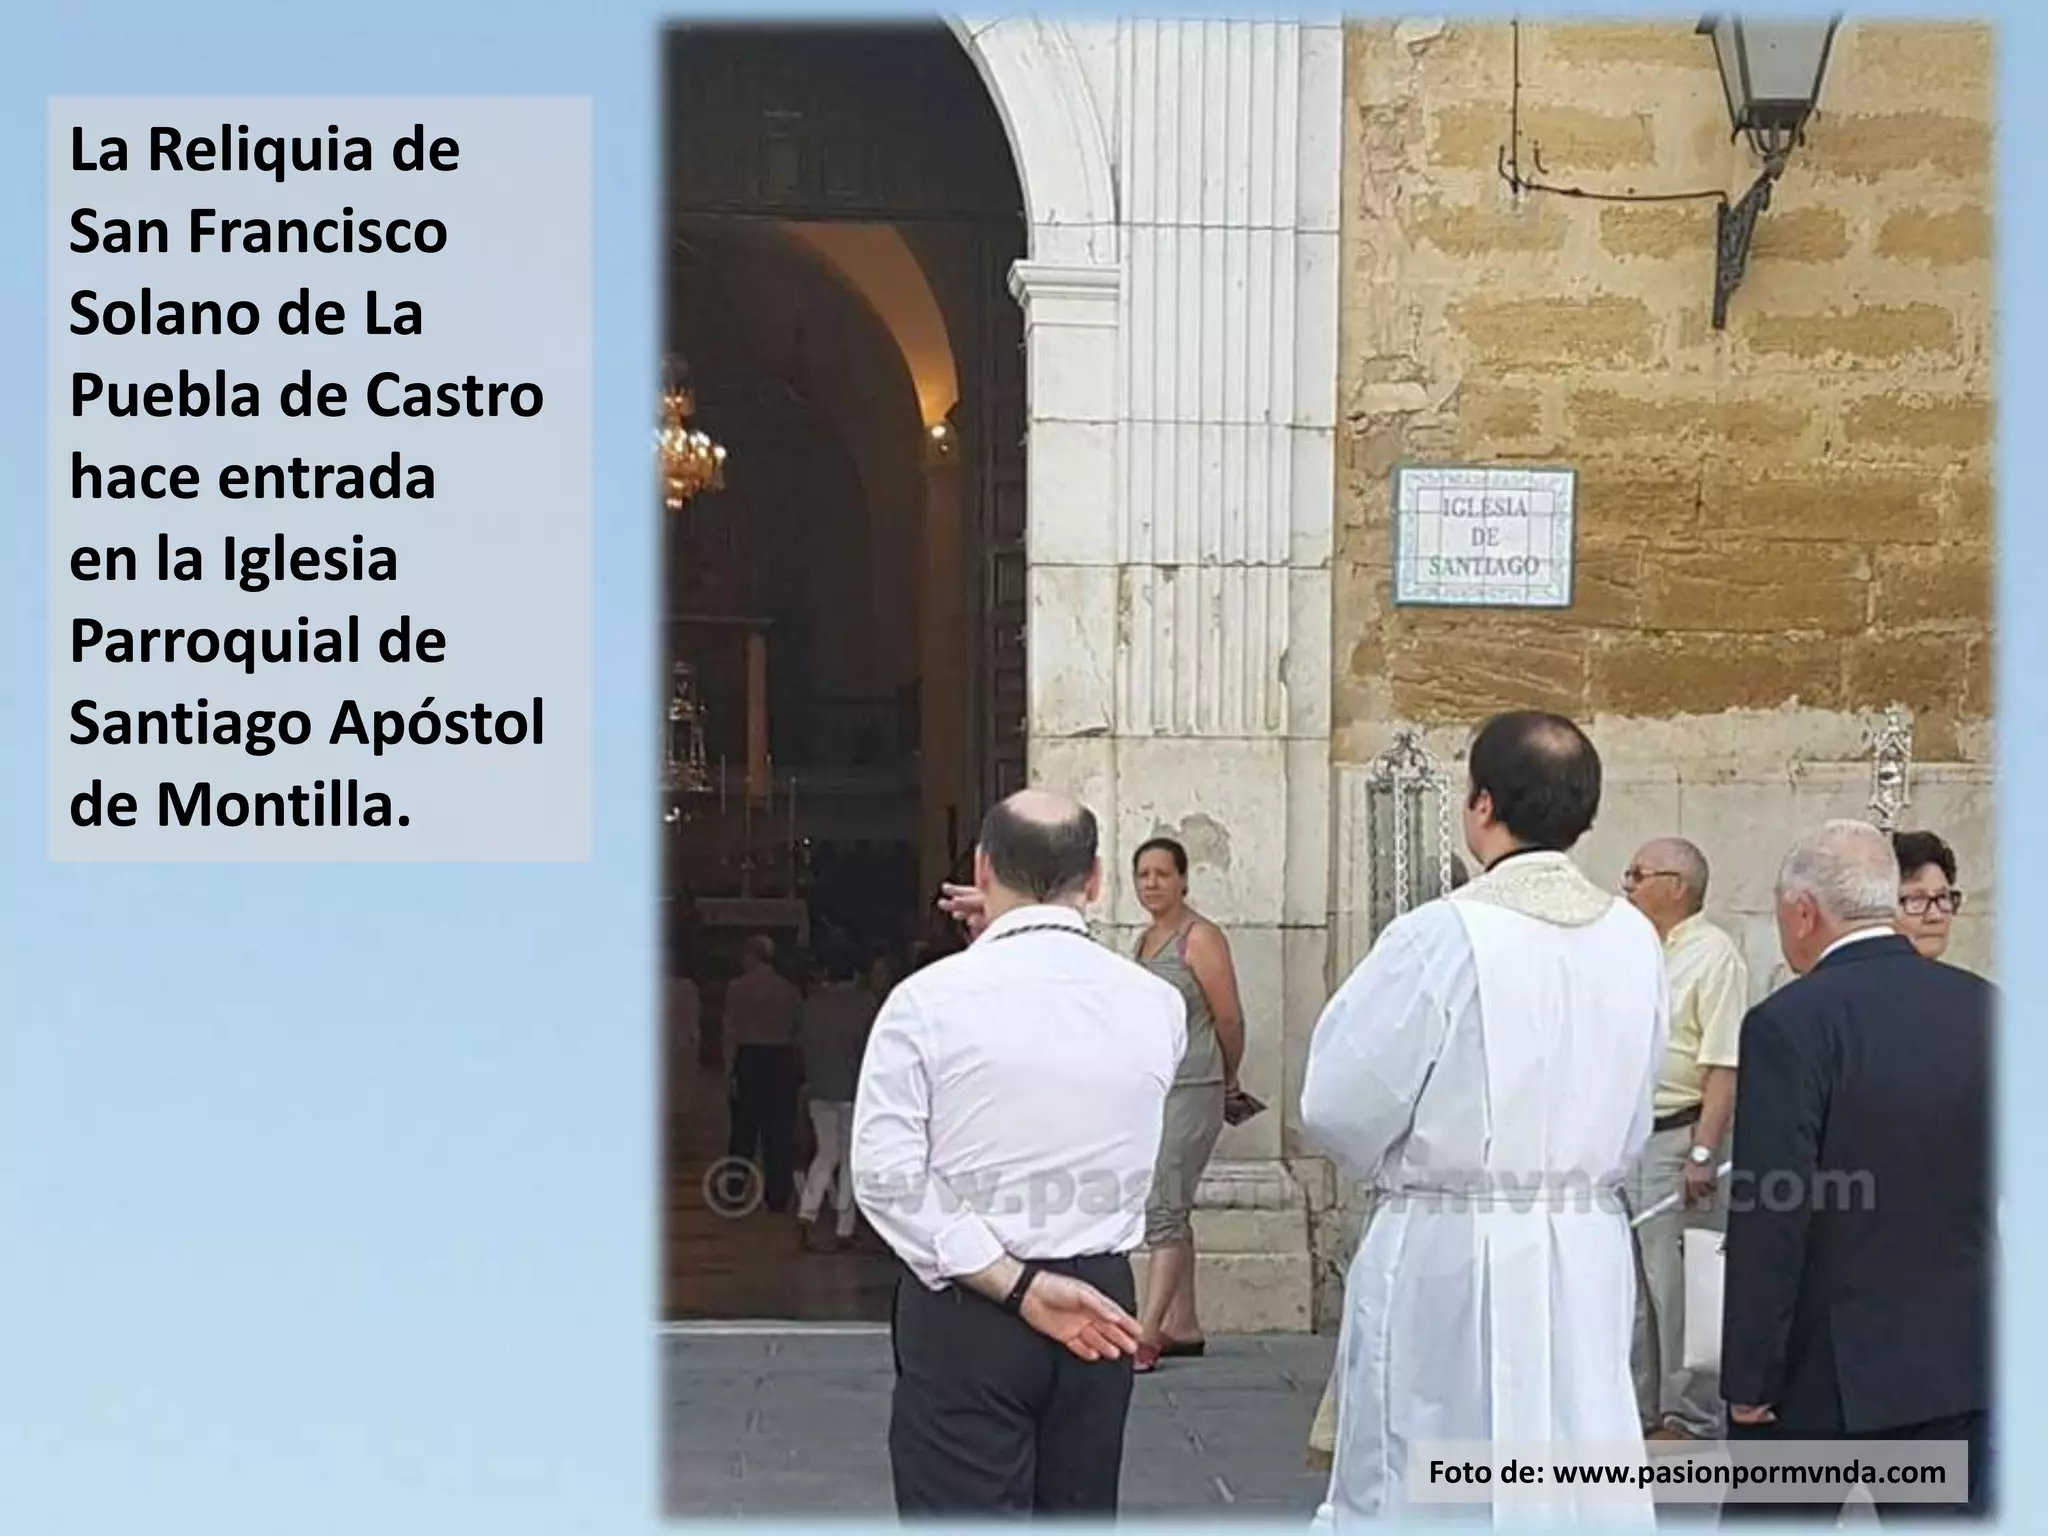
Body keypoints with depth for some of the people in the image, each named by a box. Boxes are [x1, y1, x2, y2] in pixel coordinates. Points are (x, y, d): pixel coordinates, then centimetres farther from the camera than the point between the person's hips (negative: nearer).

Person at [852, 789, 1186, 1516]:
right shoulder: (1155, 1005, -2)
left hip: (965, 1309, -3)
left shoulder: (929, 1000, -10)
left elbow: (886, 1178, -15)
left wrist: (1014, 1285, -14)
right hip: (1100, 1301, 4)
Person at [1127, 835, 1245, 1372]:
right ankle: (1183, 1327, 21)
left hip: (1190, 1091, -9)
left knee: (1164, 1208, -13)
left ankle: (1147, 1334, -16)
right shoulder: (1145, 940, 14)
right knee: (1170, 1208, 13)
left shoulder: (1200, 938, -10)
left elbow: (1229, 1018, -8)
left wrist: (1227, 1079, 6)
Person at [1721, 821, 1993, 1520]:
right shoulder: (1981, 1005, 0)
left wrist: (1749, 1376, -10)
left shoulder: (1790, 1023, -16)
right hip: (1960, 1356, 5)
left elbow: (1771, 1218, -17)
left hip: (1824, 1362, -5)